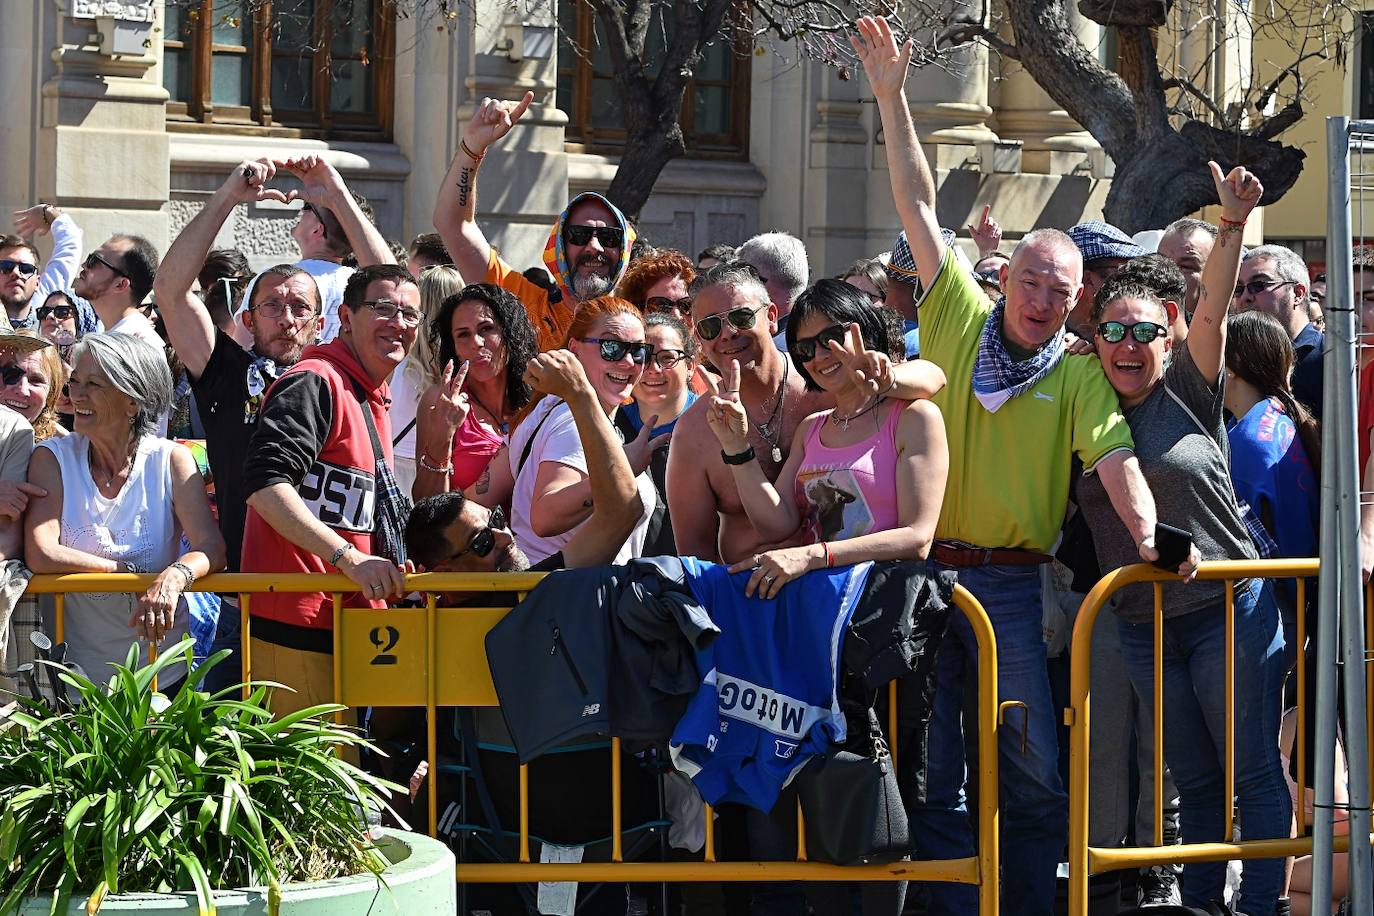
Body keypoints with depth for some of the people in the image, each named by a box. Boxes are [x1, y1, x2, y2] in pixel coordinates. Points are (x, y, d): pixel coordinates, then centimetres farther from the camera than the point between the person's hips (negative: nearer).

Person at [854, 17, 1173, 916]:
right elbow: (920, 208, 4)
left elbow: (1114, 456, -11)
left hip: (1013, 584, -1)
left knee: (1036, 776, -1)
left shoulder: (1078, 376, 3)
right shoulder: (959, 323, 5)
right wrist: (891, 97, 0)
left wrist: (1146, 529, -31)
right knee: (931, 778, 2)